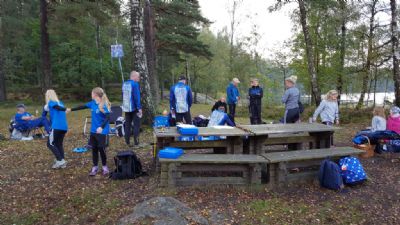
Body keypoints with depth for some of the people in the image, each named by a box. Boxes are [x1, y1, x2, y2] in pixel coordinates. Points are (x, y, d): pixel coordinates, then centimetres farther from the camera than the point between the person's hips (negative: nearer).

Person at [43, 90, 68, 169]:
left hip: (57, 127, -7)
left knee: (50, 144, 3)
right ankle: (62, 162, 12)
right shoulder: (60, 103, 21)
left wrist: (66, 109, -29)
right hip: (64, 127, 7)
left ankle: (60, 160, -5)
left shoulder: (50, 103, 3)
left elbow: (58, 107, -14)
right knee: (59, 144, 16)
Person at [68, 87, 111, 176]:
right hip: (93, 131, 7)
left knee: (101, 149, 2)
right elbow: (82, 107, 19)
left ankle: (105, 167, 20)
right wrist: (71, 109, 27)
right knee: (94, 149, 11)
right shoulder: (92, 103, 6)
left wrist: (101, 127, -38)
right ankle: (95, 167, 22)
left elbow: (108, 117, -25)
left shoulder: (103, 105, -18)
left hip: (102, 131, -7)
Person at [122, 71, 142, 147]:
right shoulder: (135, 84, -14)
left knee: (127, 125, 12)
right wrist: (139, 108, -16)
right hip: (134, 108, -7)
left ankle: (127, 142, 16)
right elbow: (137, 97, -18)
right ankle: (136, 143, 0)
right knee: (136, 125, 0)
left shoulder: (124, 84, 10)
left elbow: (123, 96, 16)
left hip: (126, 108, 7)